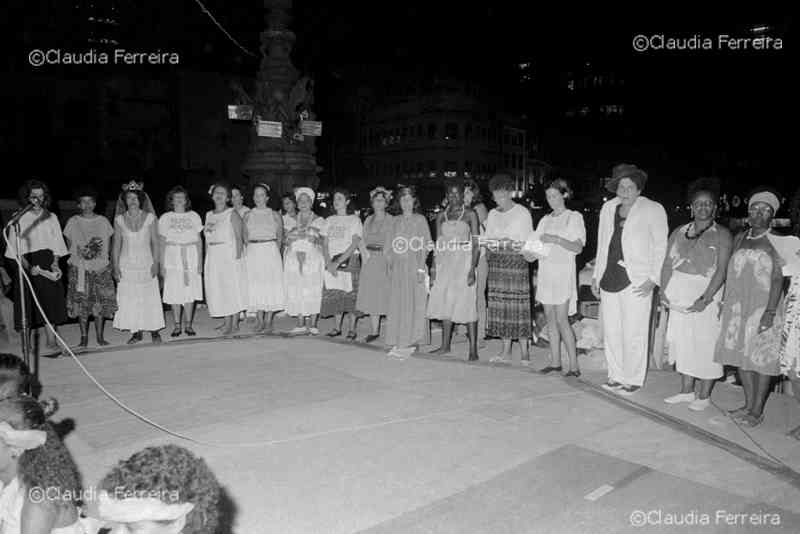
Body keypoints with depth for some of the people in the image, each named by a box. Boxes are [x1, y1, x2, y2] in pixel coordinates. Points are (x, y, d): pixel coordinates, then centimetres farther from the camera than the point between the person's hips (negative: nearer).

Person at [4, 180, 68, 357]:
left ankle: (52, 344, -7)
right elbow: (16, 249, -3)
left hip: (47, 264, 1)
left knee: (48, 301, -5)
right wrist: (29, 267, -16)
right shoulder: (19, 219, 1)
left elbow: (56, 245, 9)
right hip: (26, 264, -1)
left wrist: (55, 263, -8)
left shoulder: (51, 217, 9)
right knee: (28, 306, 0)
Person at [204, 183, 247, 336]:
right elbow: (207, 239, 15)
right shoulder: (208, 215, 13)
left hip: (230, 254, -6)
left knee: (233, 288, -1)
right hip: (213, 257, 6)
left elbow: (239, 237, -8)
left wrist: (238, 256, -16)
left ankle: (234, 323, 6)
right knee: (217, 289, 5)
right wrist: (206, 258, 9)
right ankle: (228, 323, 13)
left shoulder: (232, 214, -4)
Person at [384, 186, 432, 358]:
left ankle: (409, 342, 1)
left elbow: (426, 245, -3)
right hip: (397, 267, 4)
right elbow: (389, 245, 14)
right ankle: (397, 343, 7)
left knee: (413, 304, -4)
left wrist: (421, 267, -11)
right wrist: (390, 265, 3)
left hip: (414, 265, -3)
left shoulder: (420, 219, 3)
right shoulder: (395, 221, 14)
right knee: (396, 304, 1)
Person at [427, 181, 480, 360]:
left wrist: (472, 268, -14)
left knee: (467, 304, -6)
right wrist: (434, 266, 4)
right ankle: (445, 346, 18)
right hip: (445, 262, 5)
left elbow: (475, 244, -5)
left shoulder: (470, 214, -1)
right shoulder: (441, 215, 11)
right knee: (445, 303, 8)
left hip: (463, 260, -4)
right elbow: (438, 243, 12)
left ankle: (473, 349, -2)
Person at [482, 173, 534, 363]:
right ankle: (506, 350, 12)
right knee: (500, 306, 4)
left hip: (516, 262, -5)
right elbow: (487, 239, 16)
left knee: (519, 307, -6)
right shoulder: (492, 214, 15)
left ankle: (524, 351, 3)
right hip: (496, 264, 5)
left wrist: (512, 245, -19)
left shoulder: (522, 213, 0)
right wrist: (488, 245, -6)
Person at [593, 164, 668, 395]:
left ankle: (633, 380, 12)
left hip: (636, 282, -5)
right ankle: (616, 376, 22)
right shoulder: (608, 208, 14)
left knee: (633, 333, -2)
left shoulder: (653, 210, 0)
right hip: (608, 280, 5)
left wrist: (653, 279, -10)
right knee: (611, 332, 9)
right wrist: (596, 275, 17)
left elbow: (661, 247, -1)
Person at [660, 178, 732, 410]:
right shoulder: (679, 232, 12)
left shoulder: (722, 235, -3)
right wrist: (663, 292, -3)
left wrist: (706, 298, -21)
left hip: (706, 296, -4)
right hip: (679, 298, 5)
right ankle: (686, 391, 23)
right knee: (682, 341, 10)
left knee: (706, 345, 0)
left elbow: (721, 270, -11)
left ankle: (704, 396, 13)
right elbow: (667, 264, 10)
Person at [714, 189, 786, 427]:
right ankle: (748, 404, 21)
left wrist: (770, 311, -16)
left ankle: (757, 411, 9)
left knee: (762, 358, 0)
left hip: (763, 307, -5)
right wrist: (724, 302, 10)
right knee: (741, 356, 9)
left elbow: (778, 278, -9)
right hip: (737, 307, 5)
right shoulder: (740, 239, 11)